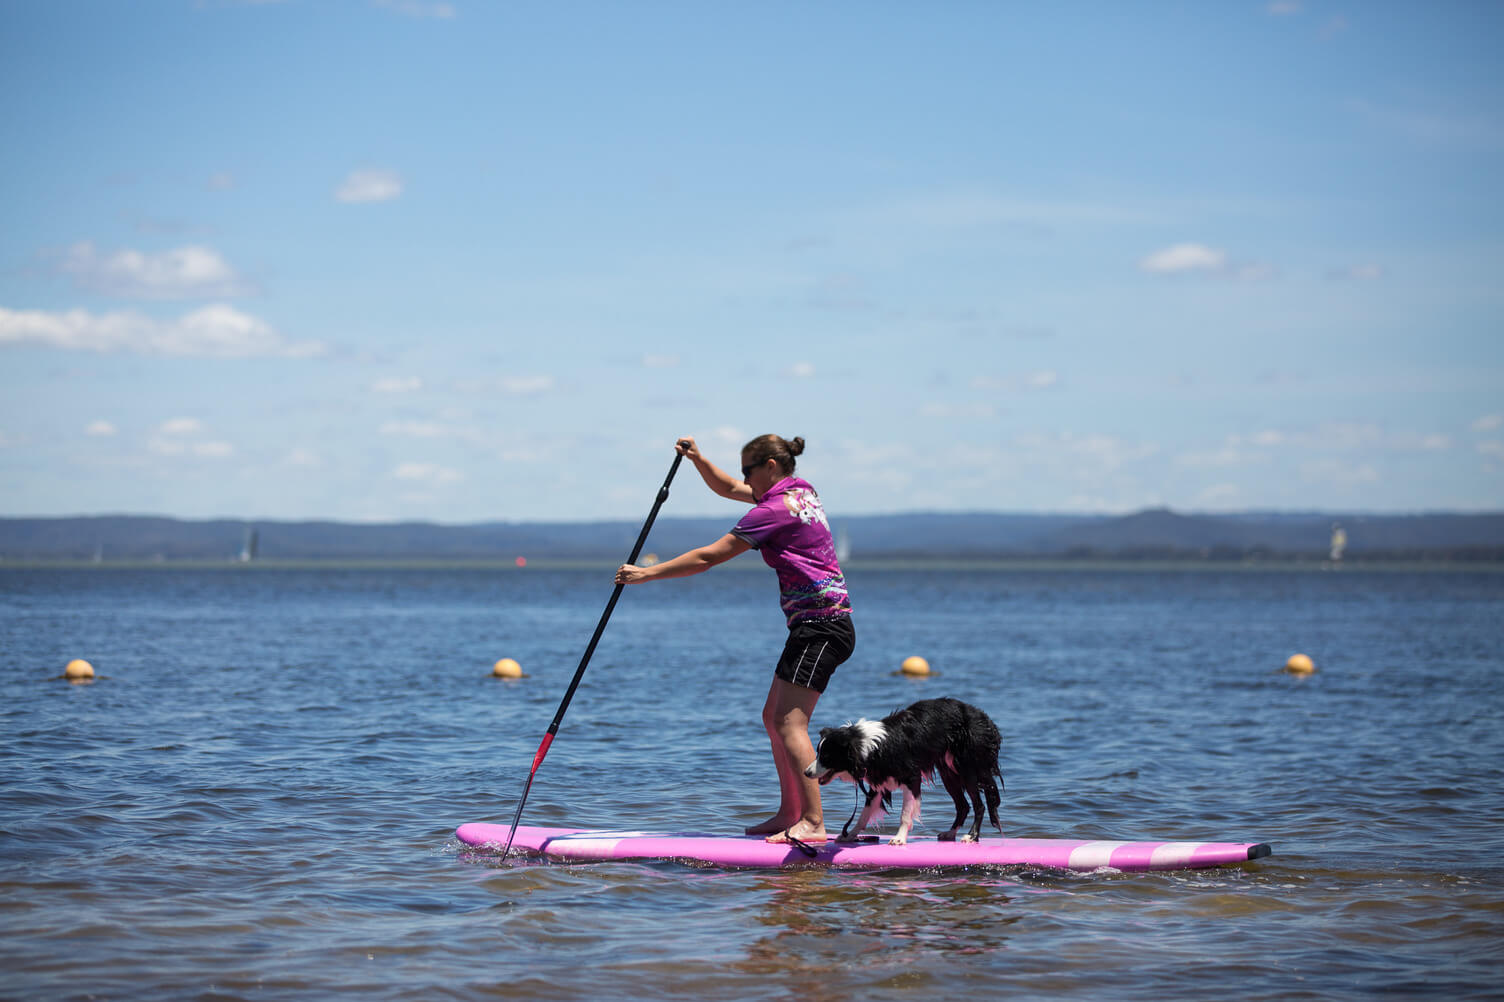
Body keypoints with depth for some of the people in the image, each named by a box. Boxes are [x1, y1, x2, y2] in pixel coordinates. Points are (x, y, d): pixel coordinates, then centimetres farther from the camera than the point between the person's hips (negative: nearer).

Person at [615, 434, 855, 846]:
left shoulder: (776, 508, -14)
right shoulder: (800, 491, 15)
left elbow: (708, 557, -12)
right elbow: (727, 489, 31)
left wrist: (646, 573, -6)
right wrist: (698, 460, 14)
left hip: (819, 625, -10)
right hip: (822, 626, 10)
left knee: (789, 723, -15)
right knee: (773, 717, 13)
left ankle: (814, 823, -20)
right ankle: (789, 814, 16)